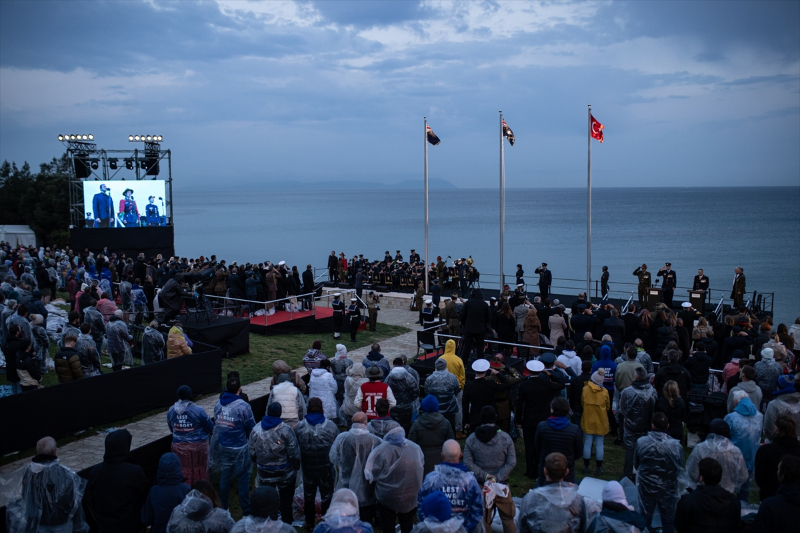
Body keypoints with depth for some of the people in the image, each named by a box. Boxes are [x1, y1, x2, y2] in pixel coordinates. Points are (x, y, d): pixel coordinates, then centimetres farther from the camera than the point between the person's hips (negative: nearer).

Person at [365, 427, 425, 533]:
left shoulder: (383, 449, -20)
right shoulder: (415, 448, -7)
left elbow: (373, 473, -13)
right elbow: (421, 468, 6)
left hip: (387, 495, -3)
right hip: (411, 495, 3)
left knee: (388, 524, 13)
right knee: (407, 523, 20)